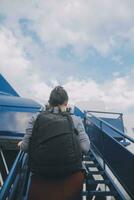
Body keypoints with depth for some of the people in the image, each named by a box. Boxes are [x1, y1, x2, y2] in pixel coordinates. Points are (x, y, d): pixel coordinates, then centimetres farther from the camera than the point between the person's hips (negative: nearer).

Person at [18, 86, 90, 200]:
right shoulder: (76, 120, -9)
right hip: (70, 177, 0)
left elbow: (26, 147, -5)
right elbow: (85, 148, -11)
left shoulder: (37, 118, -7)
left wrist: (21, 144, 17)